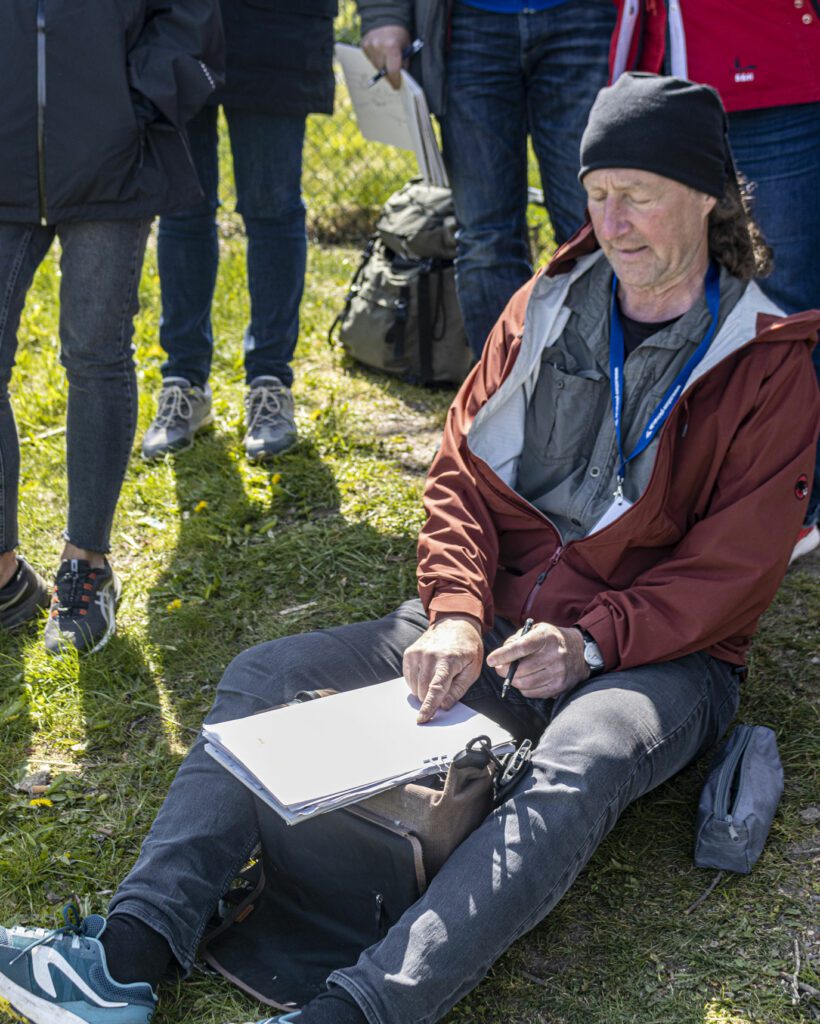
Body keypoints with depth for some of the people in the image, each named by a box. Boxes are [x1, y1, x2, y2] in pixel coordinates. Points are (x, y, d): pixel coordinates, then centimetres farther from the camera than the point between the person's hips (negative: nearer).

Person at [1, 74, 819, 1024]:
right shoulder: (548, 304, 10)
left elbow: (731, 567, -7)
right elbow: (462, 470, 5)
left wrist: (590, 642, -19)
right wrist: (455, 613, -13)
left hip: (657, 652, -4)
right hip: (496, 617, 5)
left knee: (578, 775, -39)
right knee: (265, 675, -12)